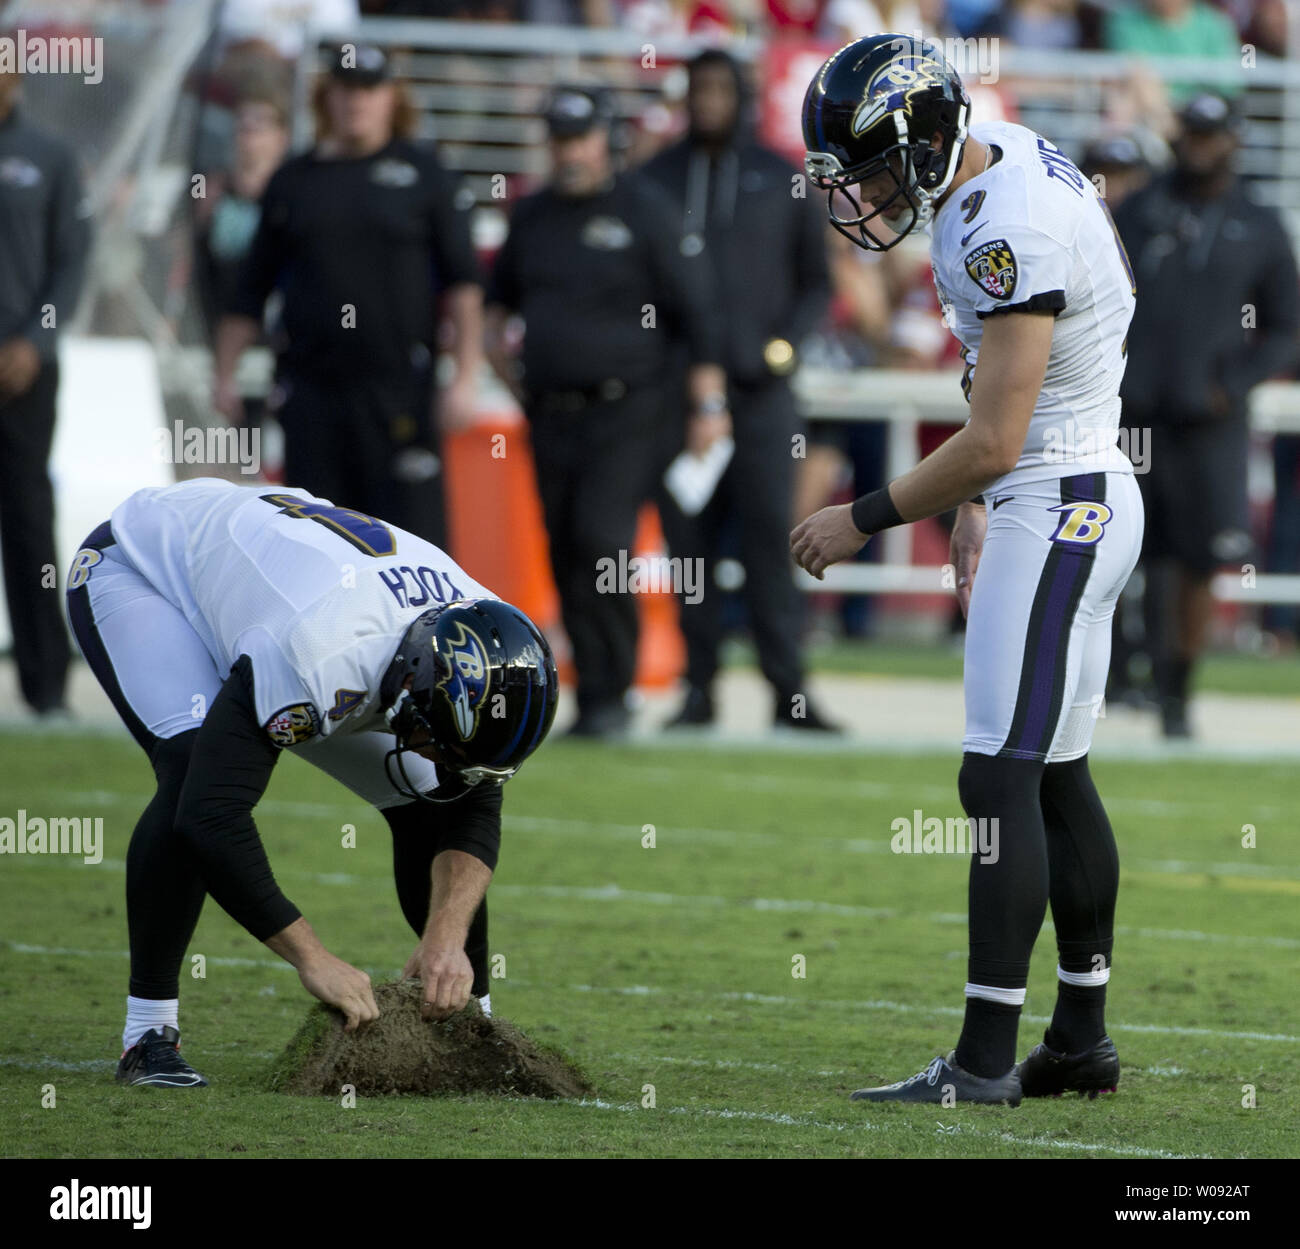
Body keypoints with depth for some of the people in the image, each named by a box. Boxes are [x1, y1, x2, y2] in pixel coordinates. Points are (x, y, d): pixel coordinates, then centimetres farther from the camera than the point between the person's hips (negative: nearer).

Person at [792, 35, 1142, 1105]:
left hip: (1056, 506, -10)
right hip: (1081, 500, 10)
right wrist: (974, 509, 21)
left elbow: (992, 444, -23)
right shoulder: (1004, 152, 6)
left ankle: (985, 1060, -11)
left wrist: (863, 520, -12)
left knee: (1001, 779, -11)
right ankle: (1083, 1038, 21)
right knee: (1056, 775, 14)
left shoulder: (1006, 237, -24)